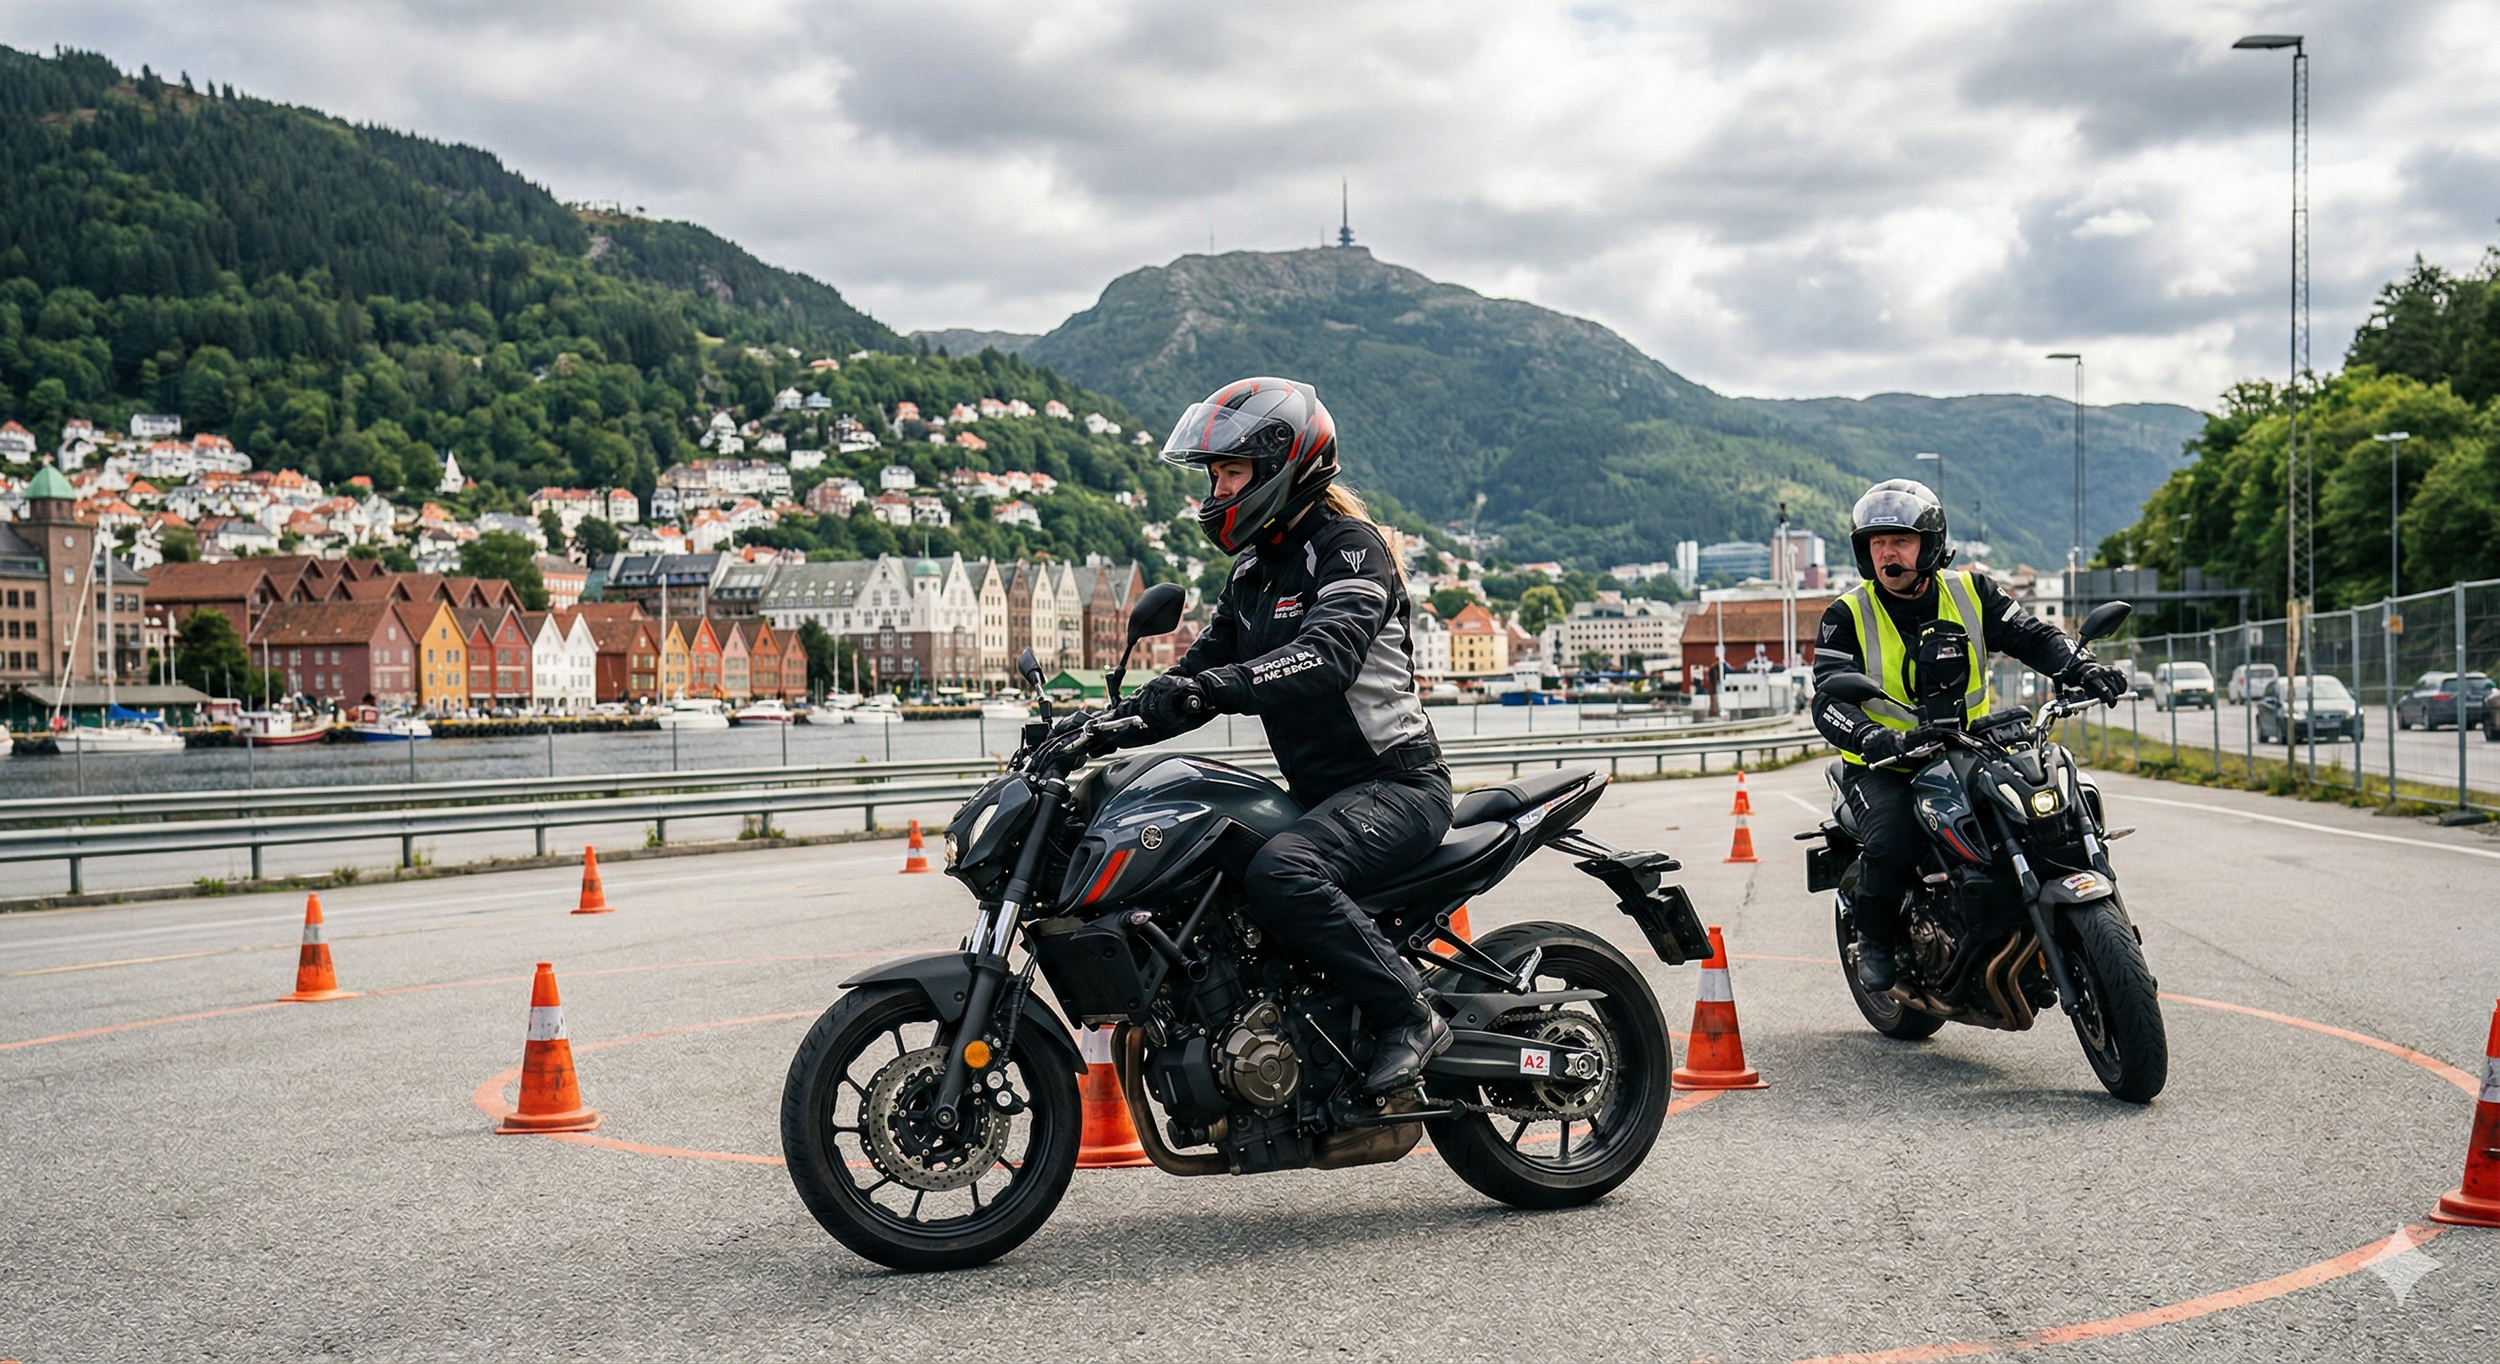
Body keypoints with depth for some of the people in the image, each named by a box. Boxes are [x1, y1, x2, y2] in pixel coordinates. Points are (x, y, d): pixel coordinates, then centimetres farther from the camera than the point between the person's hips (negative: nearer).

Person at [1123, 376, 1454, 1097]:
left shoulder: (1350, 545, -11)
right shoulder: (1253, 570, 17)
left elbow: (1327, 655, -29)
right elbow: (1205, 663, 16)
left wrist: (1213, 687, -41)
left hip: (1396, 783, -9)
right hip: (1319, 791, 9)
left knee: (1279, 873, -33)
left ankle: (1409, 1015, -21)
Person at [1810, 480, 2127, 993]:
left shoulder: (1971, 592, 4)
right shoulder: (1846, 616, -6)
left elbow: (2032, 636, 4)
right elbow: (1830, 701, -16)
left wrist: (2081, 669, -18)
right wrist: (1882, 740, -36)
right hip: (1884, 766, -3)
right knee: (1891, 847, -31)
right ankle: (1875, 937, 1)